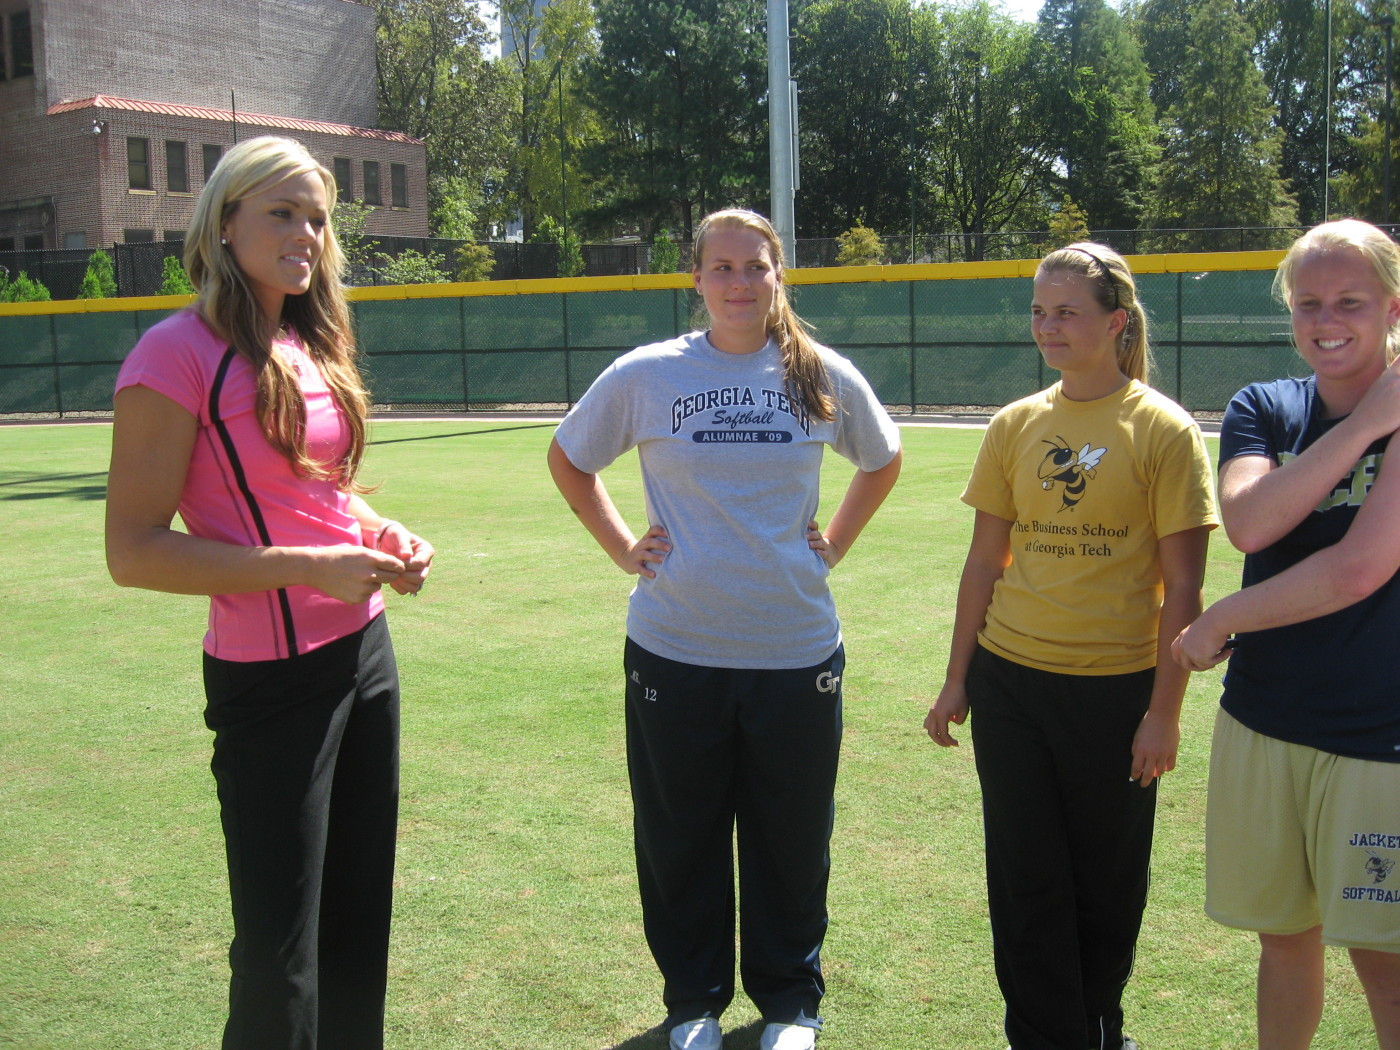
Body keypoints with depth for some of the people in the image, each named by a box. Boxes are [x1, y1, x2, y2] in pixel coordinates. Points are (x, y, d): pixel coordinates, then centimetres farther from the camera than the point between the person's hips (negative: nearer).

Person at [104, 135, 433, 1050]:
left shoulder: (312, 347, 10)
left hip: (365, 650, 8)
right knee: (280, 953, 0)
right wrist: (306, 567, -23)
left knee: (360, 921, 20)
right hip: (268, 676, -8)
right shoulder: (180, 354, -14)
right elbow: (134, 550, -17)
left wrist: (385, 534, 3)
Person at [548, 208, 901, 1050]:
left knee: (792, 842, 12)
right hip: (674, 654, 0)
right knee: (681, 840, 11)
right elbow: (568, 459, 12)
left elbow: (883, 460, 19)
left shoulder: (824, 377, 1)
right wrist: (622, 546, 2)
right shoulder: (645, 375, -3)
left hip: (797, 653, 1)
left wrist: (835, 544, 8)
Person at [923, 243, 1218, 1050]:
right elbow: (986, 562, 9)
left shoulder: (1164, 430, -7)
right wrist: (957, 680, 9)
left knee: (1109, 884, 12)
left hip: (1116, 690, -3)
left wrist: (1164, 711, -10)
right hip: (1010, 682, 3)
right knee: (1026, 884, 8)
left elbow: (1182, 588, -8)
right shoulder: (1017, 425, 5)